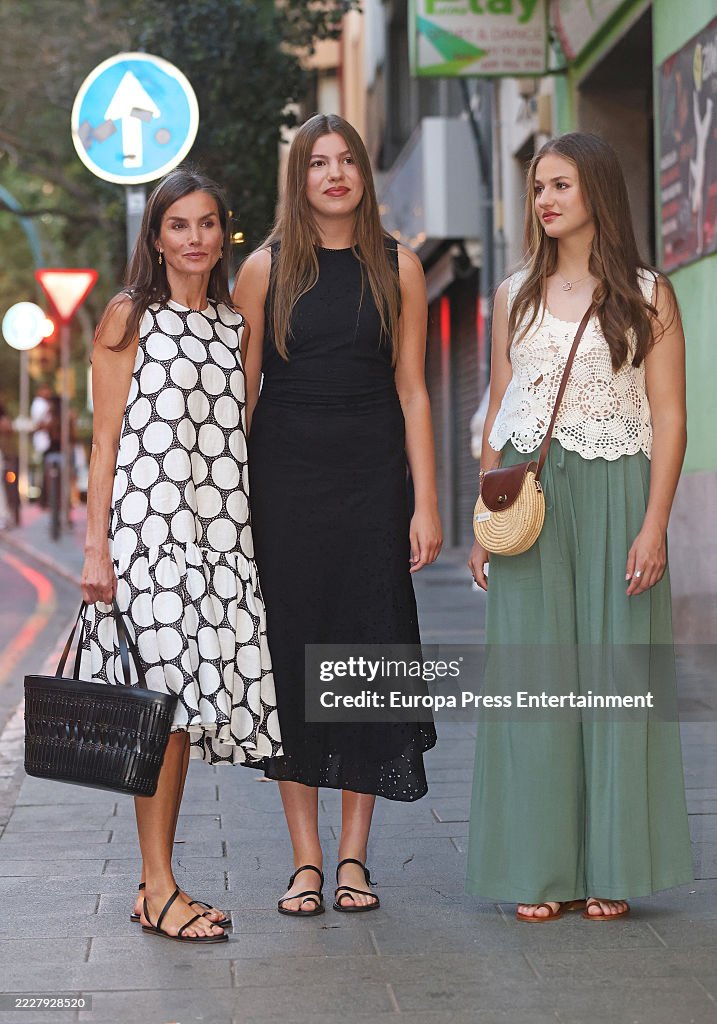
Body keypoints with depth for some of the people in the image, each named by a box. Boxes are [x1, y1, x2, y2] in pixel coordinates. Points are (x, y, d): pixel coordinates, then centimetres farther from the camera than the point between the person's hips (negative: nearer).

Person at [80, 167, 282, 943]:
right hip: (147, 521, -5)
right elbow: (105, 442, -2)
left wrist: (251, 535, 13)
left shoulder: (234, 324, 16)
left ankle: (161, 880, 12)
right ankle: (157, 887, -4)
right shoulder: (130, 318, 1)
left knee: (193, 691, 4)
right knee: (163, 690, -9)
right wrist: (96, 547, -9)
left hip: (220, 528, 5)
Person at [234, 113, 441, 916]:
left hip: (371, 480, 1)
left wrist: (425, 503, -1)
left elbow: (411, 391, 4)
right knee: (290, 653, 0)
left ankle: (353, 856, 11)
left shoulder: (397, 269, 6)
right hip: (285, 479, 0)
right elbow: (241, 389, 4)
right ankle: (306, 860, 9)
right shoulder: (267, 268, 4)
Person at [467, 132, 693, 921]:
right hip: (527, 502, 2)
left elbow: (668, 417, -1)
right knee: (533, 678, 1)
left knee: (616, 669, -1)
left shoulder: (647, 294, 3)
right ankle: (542, 870, 8)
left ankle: (610, 870, 9)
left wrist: (654, 524, -11)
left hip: (614, 497, -2)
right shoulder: (515, 296, 13)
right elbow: (497, 417, 13)